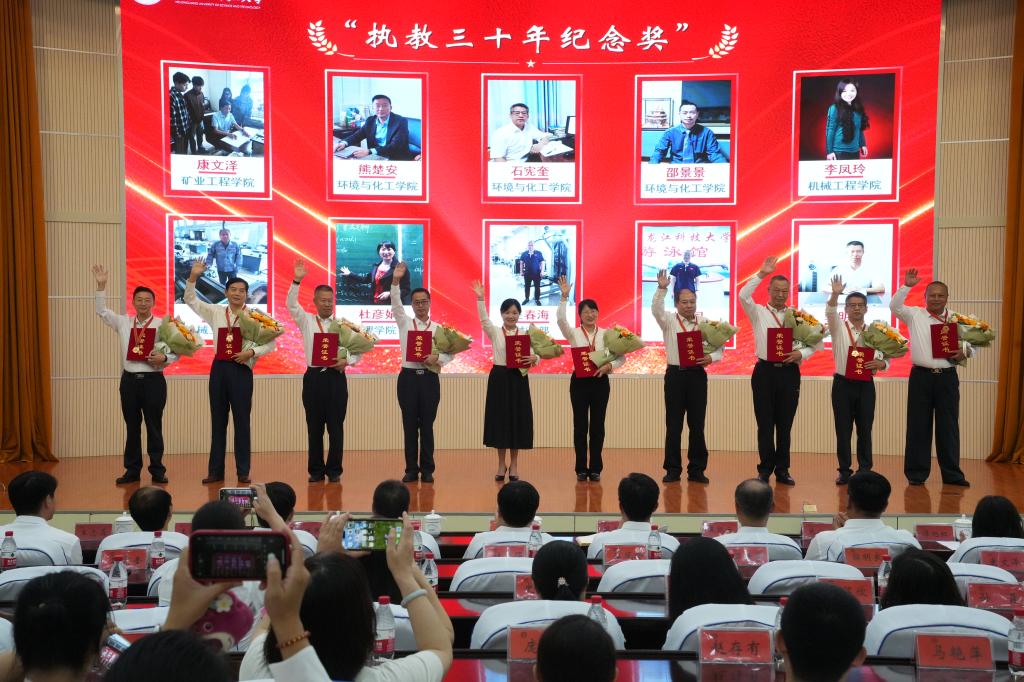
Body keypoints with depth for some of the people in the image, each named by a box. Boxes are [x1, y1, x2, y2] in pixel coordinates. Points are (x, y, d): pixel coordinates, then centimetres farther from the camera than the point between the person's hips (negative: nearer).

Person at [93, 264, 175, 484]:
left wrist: (164, 358, -19)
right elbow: (102, 311, 8)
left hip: (153, 380, -3)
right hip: (129, 380, 3)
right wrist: (101, 287, 0)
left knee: (154, 427, 2)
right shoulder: (123, 323, 10)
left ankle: (157, 470, 10)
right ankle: (132, 470, 15)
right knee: (132, 427, 8)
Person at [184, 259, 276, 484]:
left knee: (241, 421, 2)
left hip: (241, 370, -3)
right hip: (219, 368, 3)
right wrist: (193, 277, -2)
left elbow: (270, 343, 0)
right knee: (218, 421, 8)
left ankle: (243, 471, 9)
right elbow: (191, 300, 12)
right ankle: (215, 471, 14)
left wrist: (252, 352, -15)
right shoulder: (215, 312, 9)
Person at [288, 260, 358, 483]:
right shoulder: (306, 321, 7)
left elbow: (358, 351, 8)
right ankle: (315, 471, 12)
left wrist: (347, 361, -12)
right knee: (314, 427, 4)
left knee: (336, 426, 1)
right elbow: (291, 304, -8)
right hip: (314, 377, 0)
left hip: (336, 377, 0)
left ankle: (334, 470, 10)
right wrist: (296, 281, -20)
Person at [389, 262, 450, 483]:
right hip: (408, 377, 0)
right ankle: (411, 469, 10)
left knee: (427, 426, 3)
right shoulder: (405, 323, 7)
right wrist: (396, 280, -22)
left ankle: (427, 469, 10)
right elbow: (395, 304, -8)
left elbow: (450, 354, 4)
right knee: (409, 425, 3)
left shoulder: (438, 328, 6)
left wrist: (437, 357, -18)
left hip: (429, 378, 0)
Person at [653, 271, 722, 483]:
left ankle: (697, 469, 12)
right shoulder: (669, 322, 5)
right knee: (673, 424, 2)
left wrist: (711, 357, -15)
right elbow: (656, 309, -14)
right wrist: (662, 289, -28)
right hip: (675, 375, -1)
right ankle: (672, 469, 9)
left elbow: (719, 348, 6)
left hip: (697, 375, 1)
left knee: (697, 424, 4)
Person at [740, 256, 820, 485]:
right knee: (765, 423, 2)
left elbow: (815, 343, 9)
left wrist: (801, 353, -11)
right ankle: (765, 469, 10)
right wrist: (761, 274, -15)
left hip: (789, 372, 2)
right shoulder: (758, 313, 5)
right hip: (765, 371, -2)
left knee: (785, 423, 7)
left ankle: (782, 470, 15)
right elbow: (743, 296, -14)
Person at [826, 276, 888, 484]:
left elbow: (885, 359, 13)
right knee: (843, 429, 1)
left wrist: (881, 363, -11)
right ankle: (844, 471, 9)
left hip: (866, 385, 2)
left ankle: (865, 470, 13)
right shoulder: (839, 328, 3)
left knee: (865, 429, 4)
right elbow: (830, 312, -18)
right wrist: (835, 294, -35)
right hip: (843, 384, -2)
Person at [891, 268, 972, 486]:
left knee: (948, 426, 5)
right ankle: (917, 473, 11)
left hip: (947, 377, 1)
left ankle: (952, 474, 13)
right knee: (918, 425, 3)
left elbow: (973, 344, 10)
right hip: (921, 376, -1)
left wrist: (965, 351, -12)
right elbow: (894, 306, -8)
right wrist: (906, 286, -16)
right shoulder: (914, 315, 5)